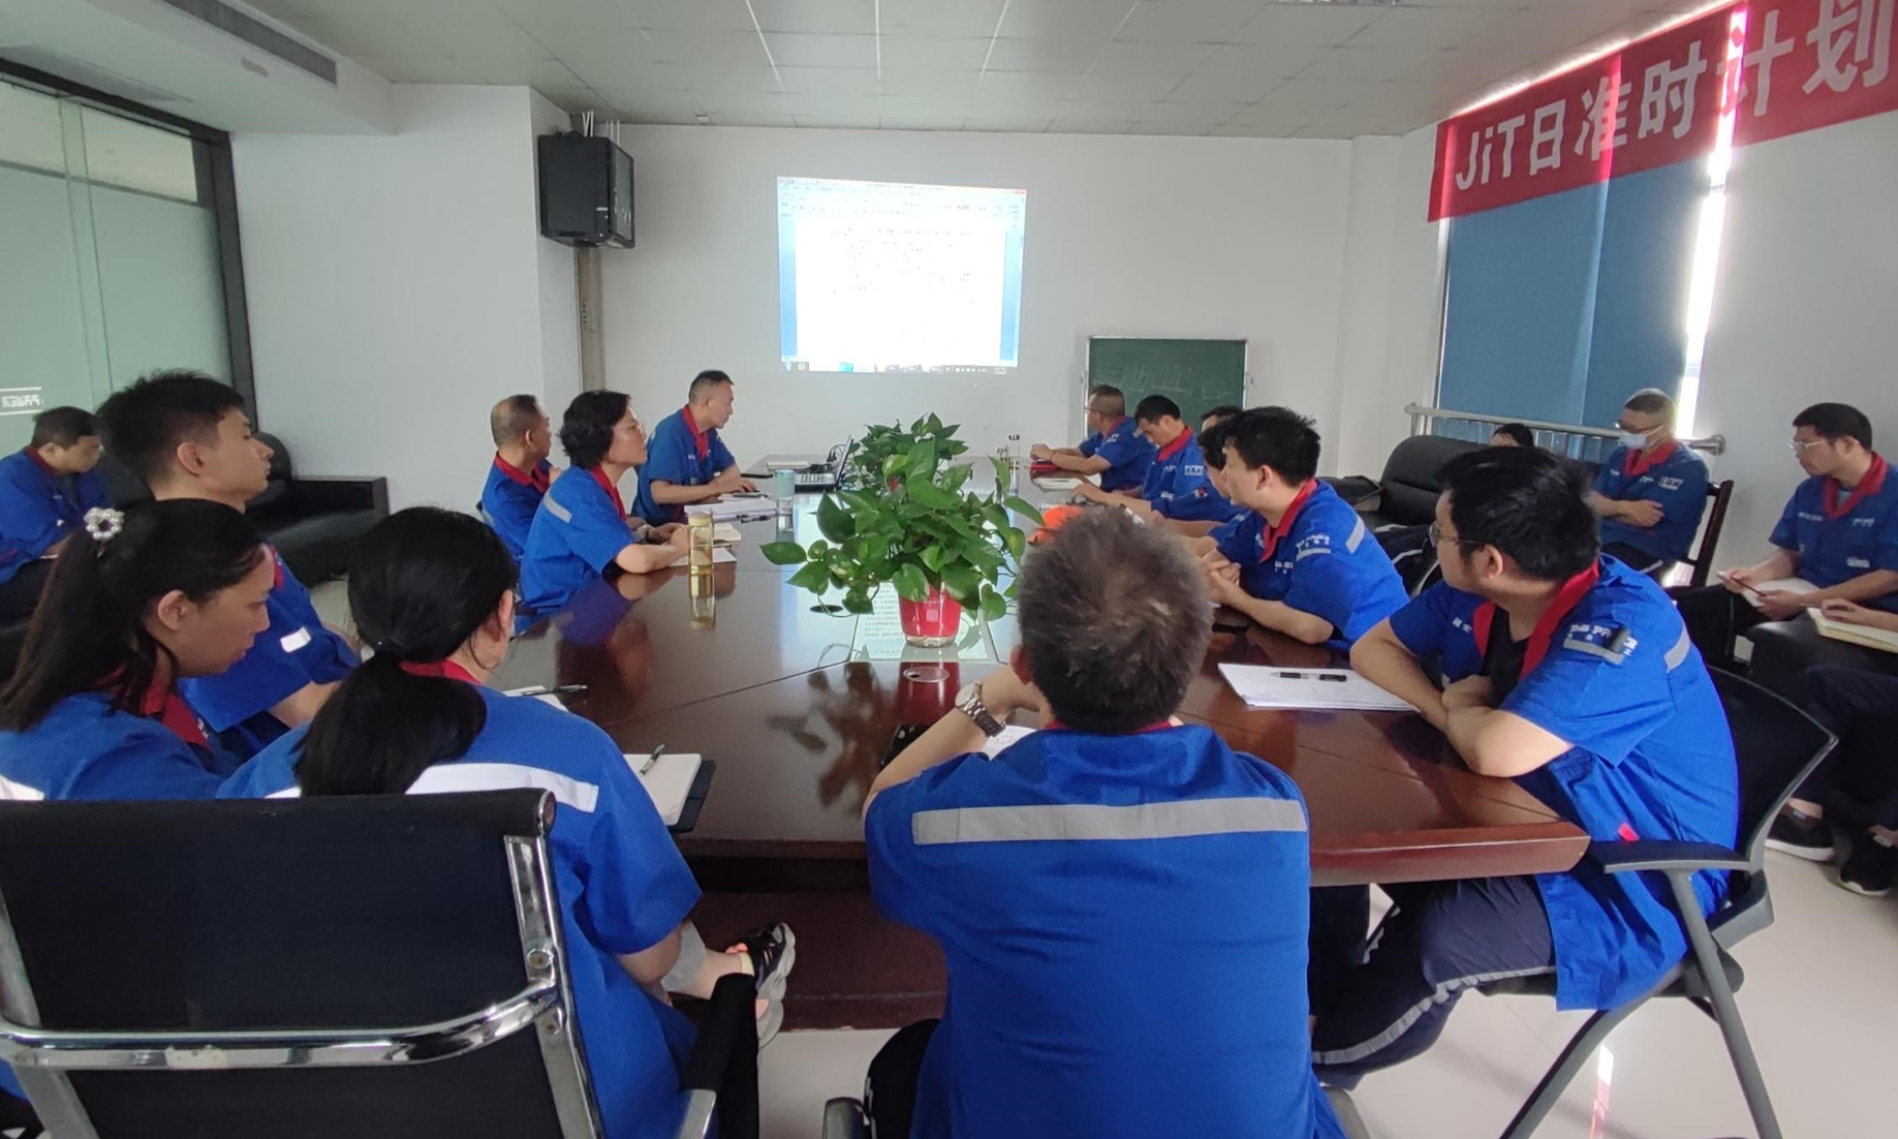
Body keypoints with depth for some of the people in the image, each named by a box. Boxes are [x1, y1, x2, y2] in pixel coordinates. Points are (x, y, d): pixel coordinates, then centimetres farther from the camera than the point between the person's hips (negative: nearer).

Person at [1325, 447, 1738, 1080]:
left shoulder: (1623, 624, -30)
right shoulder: (1473, 595, -7)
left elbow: (1495, 750, -41)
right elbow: (1375, 647, 6)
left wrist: (1458, 709, -16)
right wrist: (1444, 705, -14)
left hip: (1638, 877, -8)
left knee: (1439, 931, -30)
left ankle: (1324, 1054, -1)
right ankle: (1327, 1000, 14)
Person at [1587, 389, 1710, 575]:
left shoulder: (1688, 468, -6)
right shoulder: (1621, 454, 15)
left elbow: (1645, 519, -14)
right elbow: (1592, 501, 7)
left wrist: (1608, 507, 3)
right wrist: (1623, 507, -14)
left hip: (1648, 549, -7)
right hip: (1599, 534, 7)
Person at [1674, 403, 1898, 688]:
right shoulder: (1810, 490, 9)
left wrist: (1804, 601, -20)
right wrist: (1756, 574, -7)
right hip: (1804, 593, 7)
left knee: (1774, 640, -37)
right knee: (1698, 605, -14)